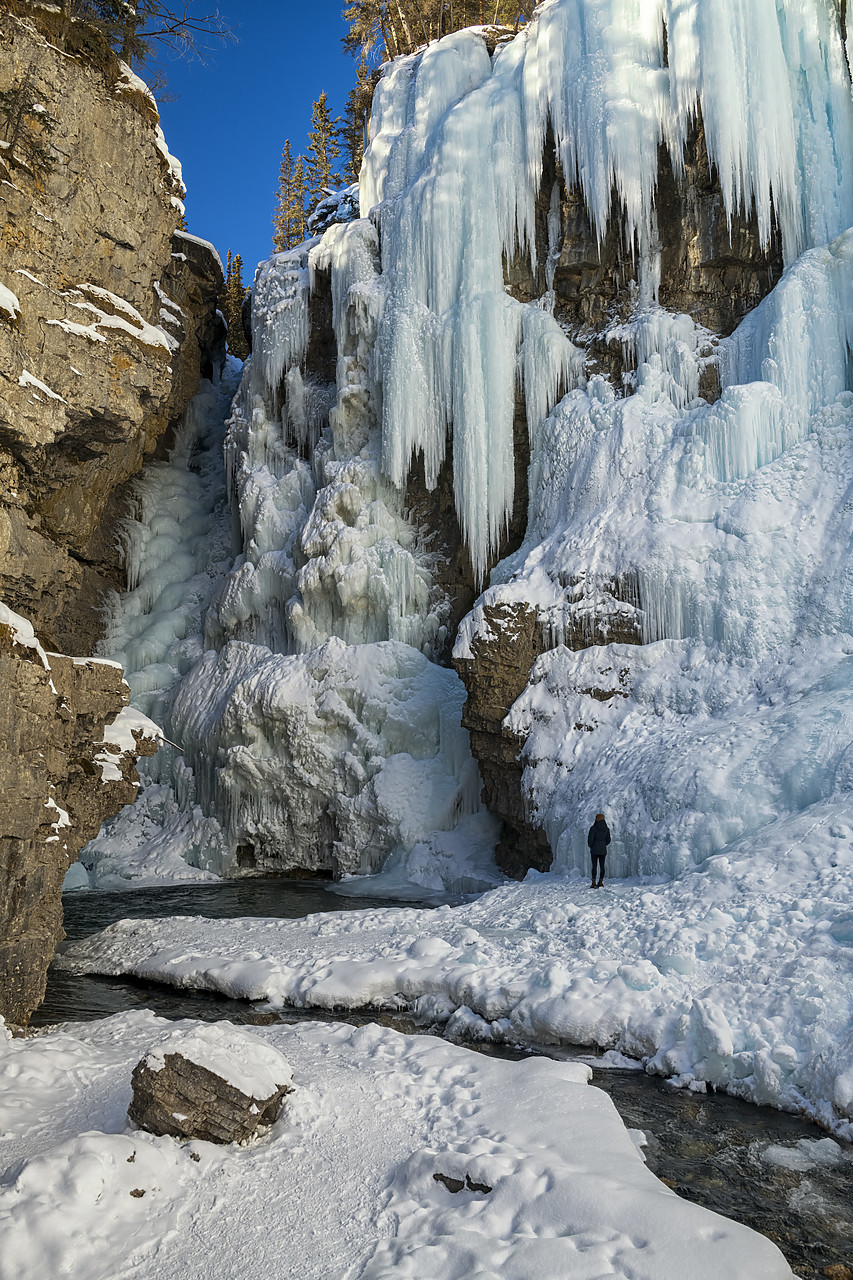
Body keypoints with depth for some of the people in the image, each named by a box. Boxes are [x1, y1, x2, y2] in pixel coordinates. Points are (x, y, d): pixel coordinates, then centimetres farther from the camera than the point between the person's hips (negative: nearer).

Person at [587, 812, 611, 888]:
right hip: (603, 850, 3)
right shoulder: (606, 829, 1)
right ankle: (600, 882, 12)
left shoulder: (593, 828, -11)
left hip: (595, 850, -3)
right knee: (602, 866, 10)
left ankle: (593, 883, -4)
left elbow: (590, 839, -12)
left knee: (594, 866, 0)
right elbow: (608, 840, 7)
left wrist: (591, 846, 7)